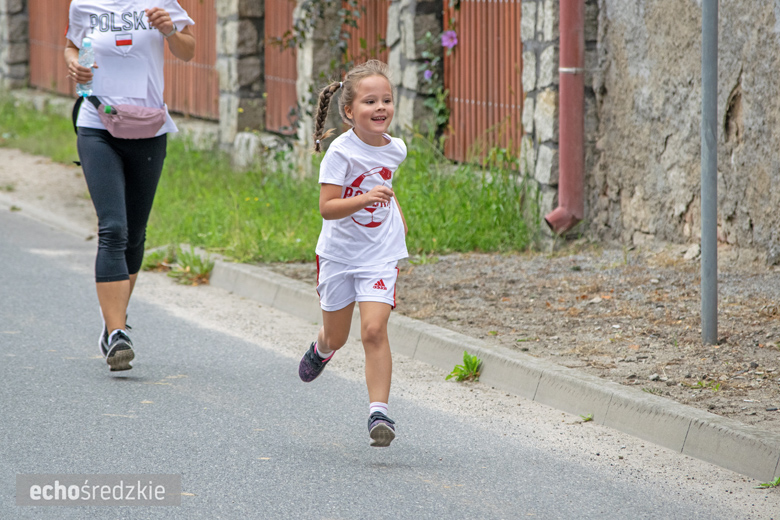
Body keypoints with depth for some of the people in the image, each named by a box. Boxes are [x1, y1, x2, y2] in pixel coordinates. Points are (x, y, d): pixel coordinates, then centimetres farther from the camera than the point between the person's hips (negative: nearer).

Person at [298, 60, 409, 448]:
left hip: (380, 255, 1)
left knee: (374, 330, -16)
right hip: (338, 254, -1)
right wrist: (364, 199, -38)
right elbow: (327, 208, -25)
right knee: (337, 336, 15)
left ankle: (379, 412, -16)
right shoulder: (341, 152, -17)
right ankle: (321, 349, 53)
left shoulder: (395, 149, -1)